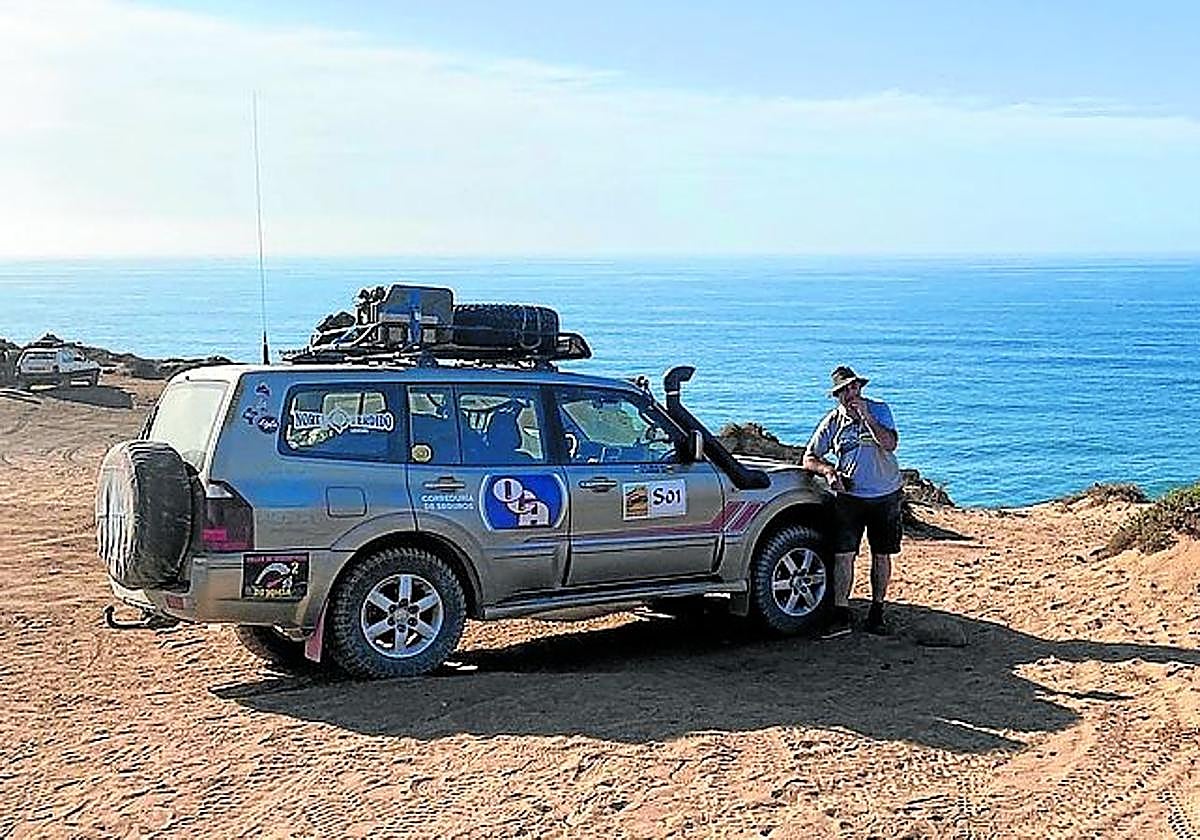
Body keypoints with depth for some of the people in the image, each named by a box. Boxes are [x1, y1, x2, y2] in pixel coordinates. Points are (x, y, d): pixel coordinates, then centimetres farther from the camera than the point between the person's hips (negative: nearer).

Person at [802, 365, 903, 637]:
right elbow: (809, 458, 2)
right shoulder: (832, 421, 1)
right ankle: (841, 616, -8)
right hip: (850, 496, 0)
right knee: (843, 554, -10)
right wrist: (828, 470, -17)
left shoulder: (879, 409, -3)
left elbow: (889, 444, -19)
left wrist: (866, 416, -26)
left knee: (882, 555, 7)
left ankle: (877, 612, 19)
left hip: (886, 495, 0)